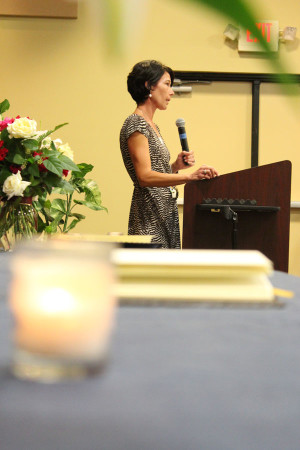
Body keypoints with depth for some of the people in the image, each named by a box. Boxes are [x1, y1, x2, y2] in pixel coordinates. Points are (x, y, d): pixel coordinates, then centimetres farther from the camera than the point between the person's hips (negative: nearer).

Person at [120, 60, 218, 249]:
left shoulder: (152, 126, 19)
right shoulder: (135, 124, -10)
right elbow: (145, 177, -22)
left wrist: (176, 166, 3)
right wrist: (189, 177, -30)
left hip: (166, 216, 9)